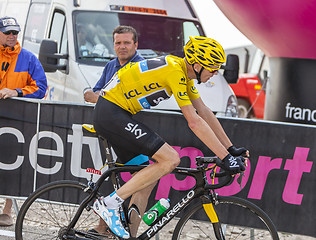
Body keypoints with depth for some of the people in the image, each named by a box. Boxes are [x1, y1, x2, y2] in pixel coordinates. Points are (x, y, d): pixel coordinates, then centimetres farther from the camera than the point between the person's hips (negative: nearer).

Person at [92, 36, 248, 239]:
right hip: (110, 114, -10)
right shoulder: (175, 72, -20)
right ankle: (109, 204, -12)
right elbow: (194, 122, -23)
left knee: (150, 173, 11)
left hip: (114, 115, 10)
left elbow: (204, 112, 14)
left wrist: (232, 149, 11)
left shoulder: (183, 70, 9)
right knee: (171, 159, -15)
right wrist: (226, 158, -22)